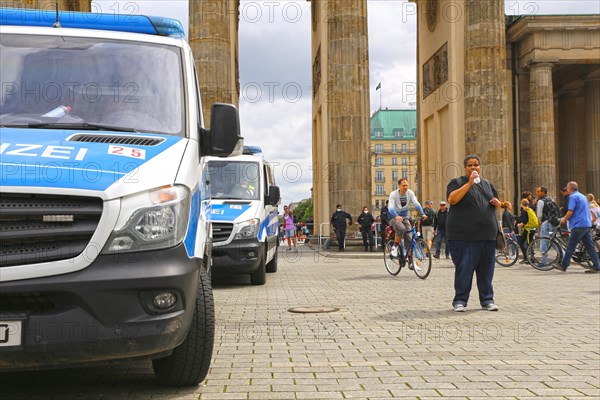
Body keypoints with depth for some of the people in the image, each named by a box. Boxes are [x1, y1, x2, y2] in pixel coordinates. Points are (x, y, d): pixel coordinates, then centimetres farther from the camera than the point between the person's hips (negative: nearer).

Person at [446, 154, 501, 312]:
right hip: (464, 235, -5)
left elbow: (496, 202, 29)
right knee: (464, 269, -5)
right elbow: (452, 199, -16)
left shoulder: (487, 184, 20)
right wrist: (469, 183, -18)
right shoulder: (457, 182, 2)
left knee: (486, 269, 7)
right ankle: (460, 300, 4)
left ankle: (487, 299, 16)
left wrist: (496, 202, 4)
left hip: (487, 234, 5)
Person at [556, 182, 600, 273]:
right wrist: (567, 217, 26)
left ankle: (563, 266, 2)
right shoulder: (582, 196, 20)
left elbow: (570, 212, -16)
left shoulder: (573, 197, -9)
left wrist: (564, 219, 1)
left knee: (570, 246, -3)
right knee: (590, 246, 7)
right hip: (587, 224, 9)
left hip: (578, 225, -9)